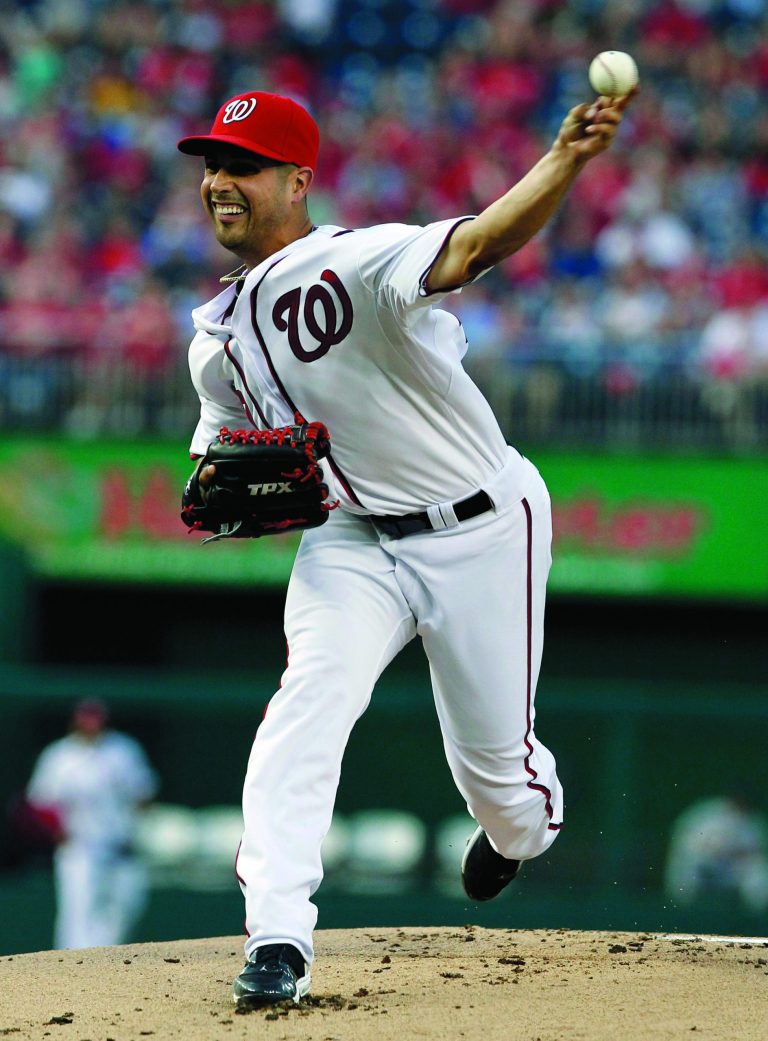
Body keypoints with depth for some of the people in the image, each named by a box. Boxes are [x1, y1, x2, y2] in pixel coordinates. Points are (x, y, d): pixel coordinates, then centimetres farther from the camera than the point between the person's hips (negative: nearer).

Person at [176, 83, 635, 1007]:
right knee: (310, 698, -22)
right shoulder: (218, 340, 2)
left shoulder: (359, 263, -22)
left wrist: (567, 158, -62)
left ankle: (524, 827, 45)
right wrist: (219, 485, -11)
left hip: (483, 531, -4)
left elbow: (474, 245, -41)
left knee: (495, 761, 5)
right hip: (354, 540, 4)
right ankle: (277, 943, -27)